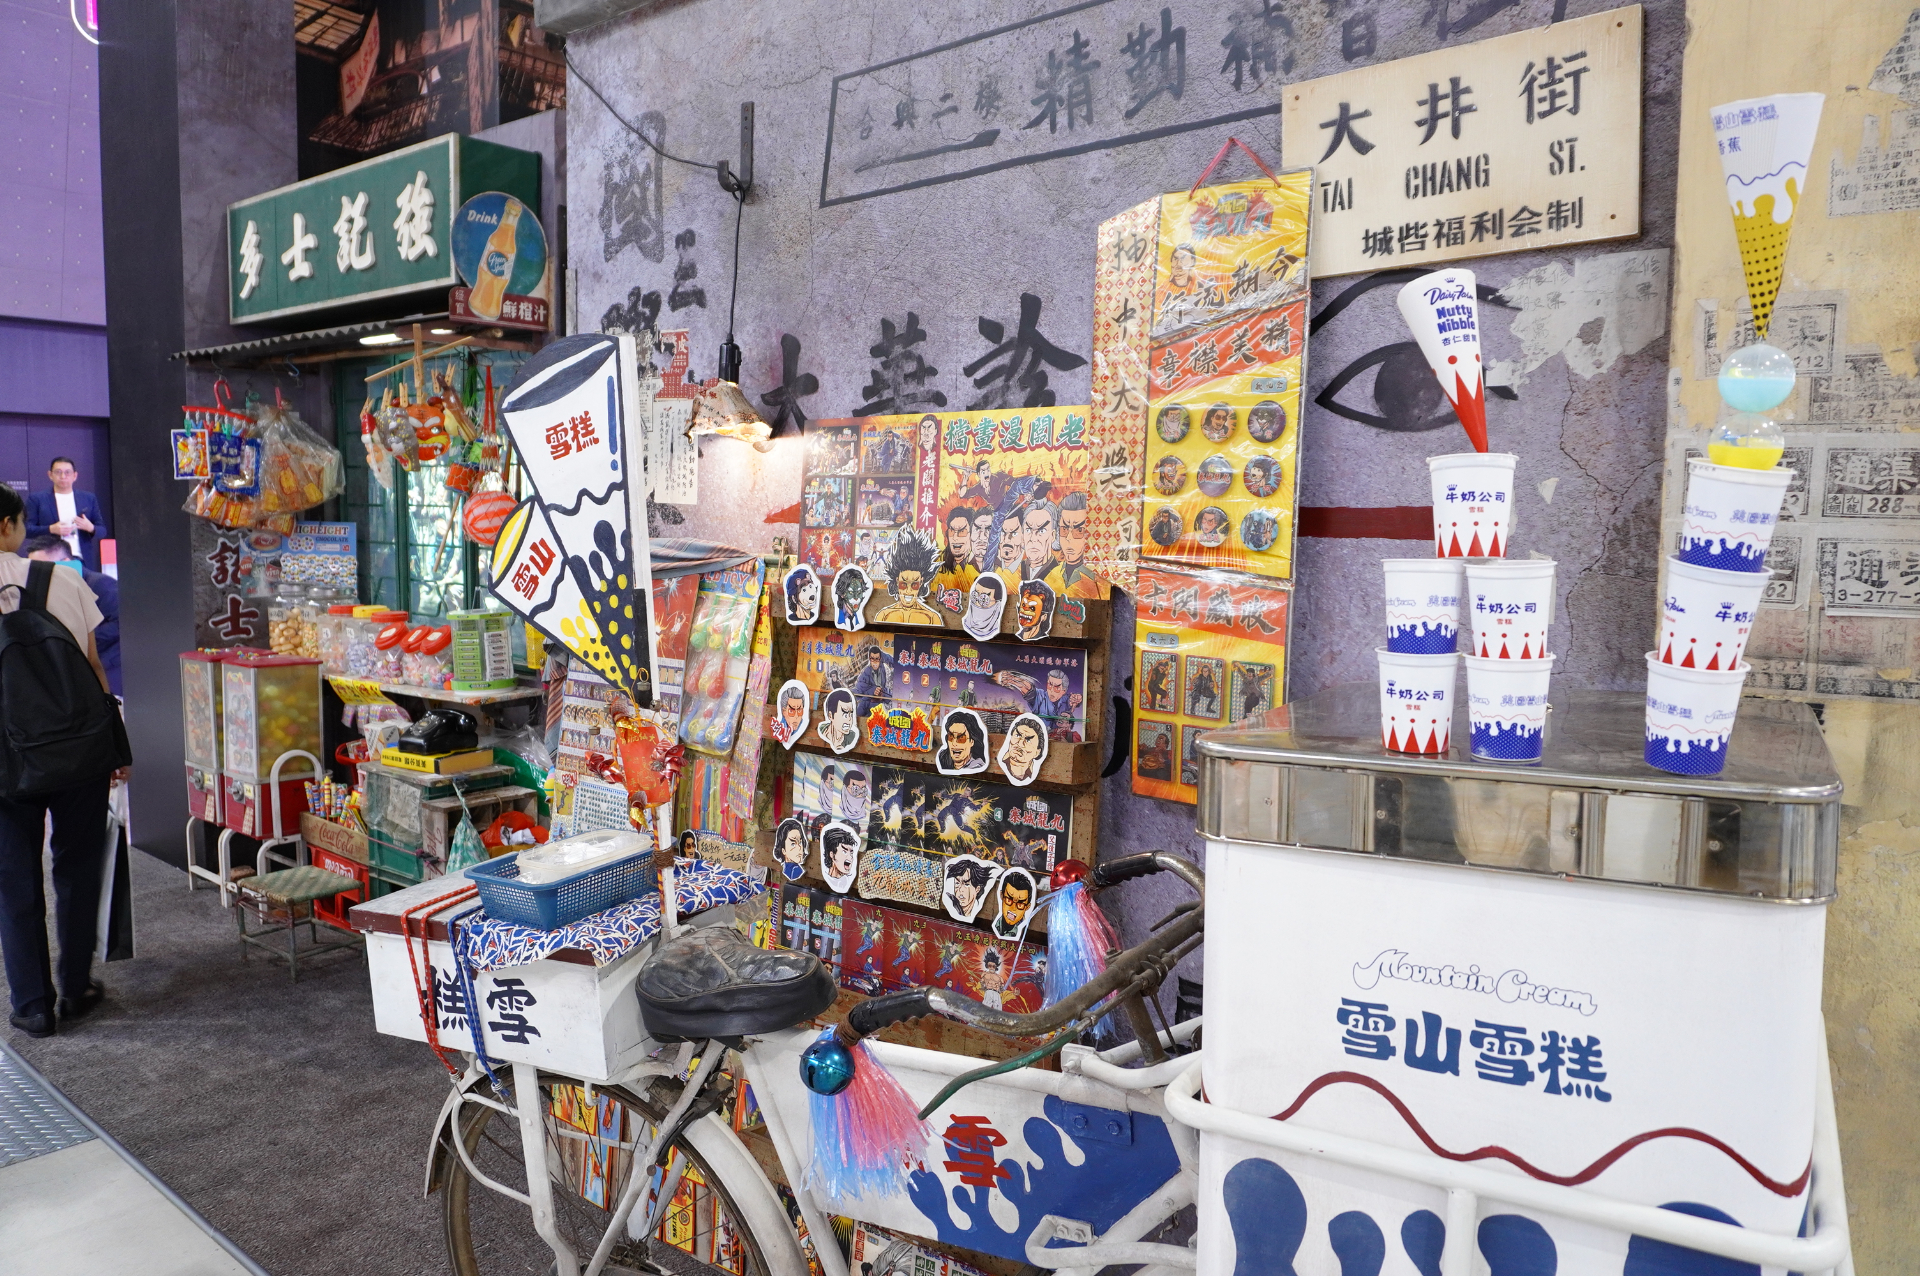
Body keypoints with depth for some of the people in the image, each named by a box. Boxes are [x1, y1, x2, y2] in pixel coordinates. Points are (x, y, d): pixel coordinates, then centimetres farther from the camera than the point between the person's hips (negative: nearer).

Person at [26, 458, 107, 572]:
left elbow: (102, 531, 14)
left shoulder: (89, 499, 16)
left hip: (82, 561, 2)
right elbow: (26, 529, 3)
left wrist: (90, 527, -9)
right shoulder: (37, 499, 11)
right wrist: (50, 529, -13)